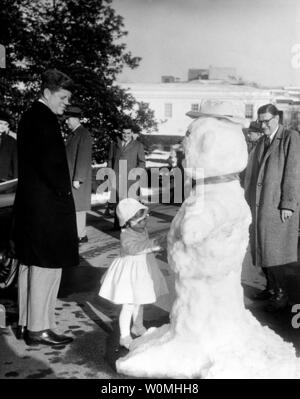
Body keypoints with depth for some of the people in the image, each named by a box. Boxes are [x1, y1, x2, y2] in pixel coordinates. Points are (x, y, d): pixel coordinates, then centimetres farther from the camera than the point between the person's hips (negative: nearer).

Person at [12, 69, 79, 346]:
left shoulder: (29, 116, 15)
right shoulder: (45, 118, -14)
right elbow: (49, 162, -22)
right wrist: (62, 191, -10)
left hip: (28, 203, 10)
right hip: (47, 204, -10)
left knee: (29, 264, 14)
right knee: (46, 266, -3)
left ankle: (26, 323, 24)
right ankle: (39, 328, 4)